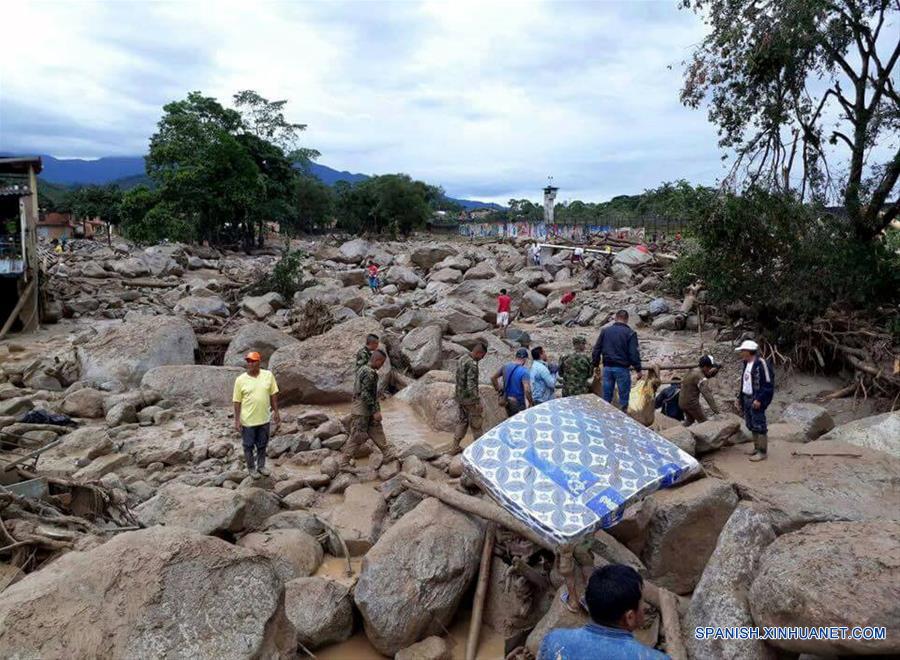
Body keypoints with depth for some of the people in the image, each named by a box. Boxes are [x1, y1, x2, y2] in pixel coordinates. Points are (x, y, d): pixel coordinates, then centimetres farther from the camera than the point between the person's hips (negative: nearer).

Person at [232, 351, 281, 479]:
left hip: (264, 419, 2)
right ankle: (251, 468, 29)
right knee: (248, 446, 11)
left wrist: (276, 412, 3)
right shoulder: (240, 380, -11)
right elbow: (237, 401, -6)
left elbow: (273, 394, 3)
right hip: (247, 420, -2)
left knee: (262, 445, 17)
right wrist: (237, 420, -8)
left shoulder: (268, 375, -5)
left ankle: (261, 466, 35)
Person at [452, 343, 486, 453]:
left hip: (459, 396, 8)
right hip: (469, 398, -8)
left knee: (461, 421, 16)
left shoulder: (461, 359, 6)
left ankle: (455, 447, 18)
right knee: (476, 422, 10)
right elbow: (471, 385, -27)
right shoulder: (472, 364, -23)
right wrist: (477, 402, -22)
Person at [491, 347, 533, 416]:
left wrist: (499, 390, 15)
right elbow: (527, 390, -27)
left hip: (507, 401, 6)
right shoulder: (524, 371, -20)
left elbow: (493, 378, 10)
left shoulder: (505, 367, 0)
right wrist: (531, 402, -12)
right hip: (518, 403, -6)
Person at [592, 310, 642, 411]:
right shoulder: (630, 333, -5)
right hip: (622, 369, -4)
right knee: (623, 396, 5)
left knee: (606, 397, 11)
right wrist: (638, 369, -4)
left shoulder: (605, 331, 6)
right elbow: (634, 353, -10)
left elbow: (597, 349, 8)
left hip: (607, 368, 4)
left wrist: (595, 364, 15)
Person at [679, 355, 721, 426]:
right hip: (691, 403, -9)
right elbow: (707, 394, -31)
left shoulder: (693, 371, 6)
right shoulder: (701, 378, -22)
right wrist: (715, 409, -37)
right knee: (704, 423, 4)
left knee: (689, 420, 27)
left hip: (682, 401, 9)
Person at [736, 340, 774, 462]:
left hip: (756, 400, -9)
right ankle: (757, 448, 26)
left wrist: (759, 399, -21)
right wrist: (740, 397, 18)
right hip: (747, 398, 9)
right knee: (751, 425, 15)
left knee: (759, 426, -4)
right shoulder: (746, 364, 12)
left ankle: (762, 452, 4)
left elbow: (768, 384, -18)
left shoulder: (761, 364, -16)